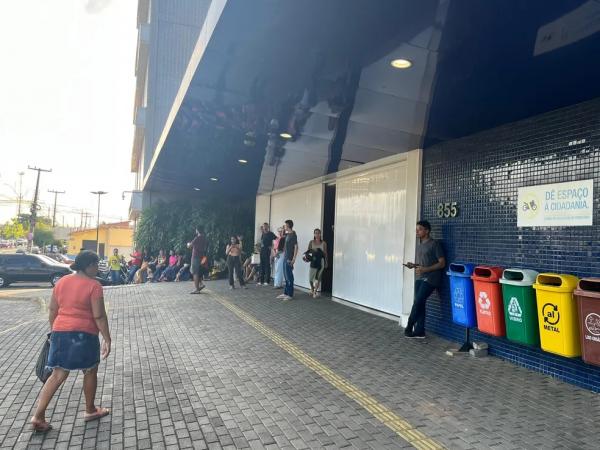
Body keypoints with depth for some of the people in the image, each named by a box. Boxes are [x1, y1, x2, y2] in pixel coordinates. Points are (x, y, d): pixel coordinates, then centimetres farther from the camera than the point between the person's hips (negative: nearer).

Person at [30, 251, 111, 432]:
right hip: (84, 335, -5)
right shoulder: (93, 286, -14)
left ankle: (38, 416, 10)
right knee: (90, 371, 14)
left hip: (60, 333, 6)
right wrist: (107, 339, -9)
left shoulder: (61, 282, 6)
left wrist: (54, 331, 23)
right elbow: (99, 316, -15)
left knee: (58, 375, 14)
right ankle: (90, 410, 28)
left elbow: (52, 310, 12)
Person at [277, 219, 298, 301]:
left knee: (289, 277, -3)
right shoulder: (287, 234, 12)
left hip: (289, 259, -9)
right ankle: (285, 293, 21)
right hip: (285, 258, 9)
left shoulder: (293, 235, -14)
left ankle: (290, 294, 3)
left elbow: (296, 247, -17)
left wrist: (294, 259, -20)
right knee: (286, 277, 14)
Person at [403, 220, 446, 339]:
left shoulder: (435, 244, -9)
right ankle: (419, 331, 11)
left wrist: (425, 269, -20)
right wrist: (413, 265, 2)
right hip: (420, 278, 7)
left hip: (430, 278, -7)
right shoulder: (419, 245, 14)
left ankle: (409, 327, 3)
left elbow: (442, 263, -11)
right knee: (419, 303, 5)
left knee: (418, 302, -11)